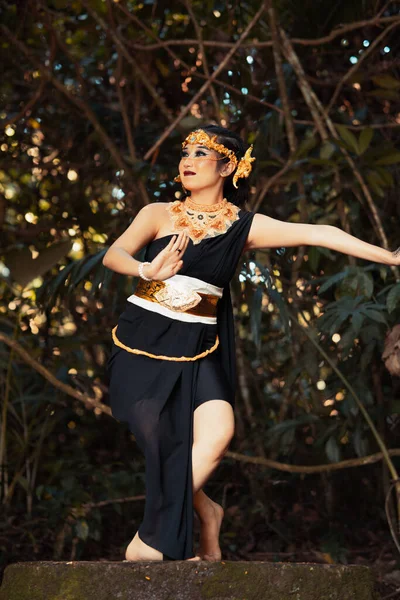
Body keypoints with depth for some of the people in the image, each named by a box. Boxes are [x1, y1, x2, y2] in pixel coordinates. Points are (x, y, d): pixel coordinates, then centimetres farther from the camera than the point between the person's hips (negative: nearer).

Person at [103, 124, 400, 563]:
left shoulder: (244, 226, 4)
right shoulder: (158, 214, 3)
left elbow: (317, 234, -1)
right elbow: (113, 255, -11)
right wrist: (147, 270, -34)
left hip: (196, 350, 0)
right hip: (141, 343, 0)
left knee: (218, 432, -22)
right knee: (161, 445, -8)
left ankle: (152, 540, -8)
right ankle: (204, 511, 24)